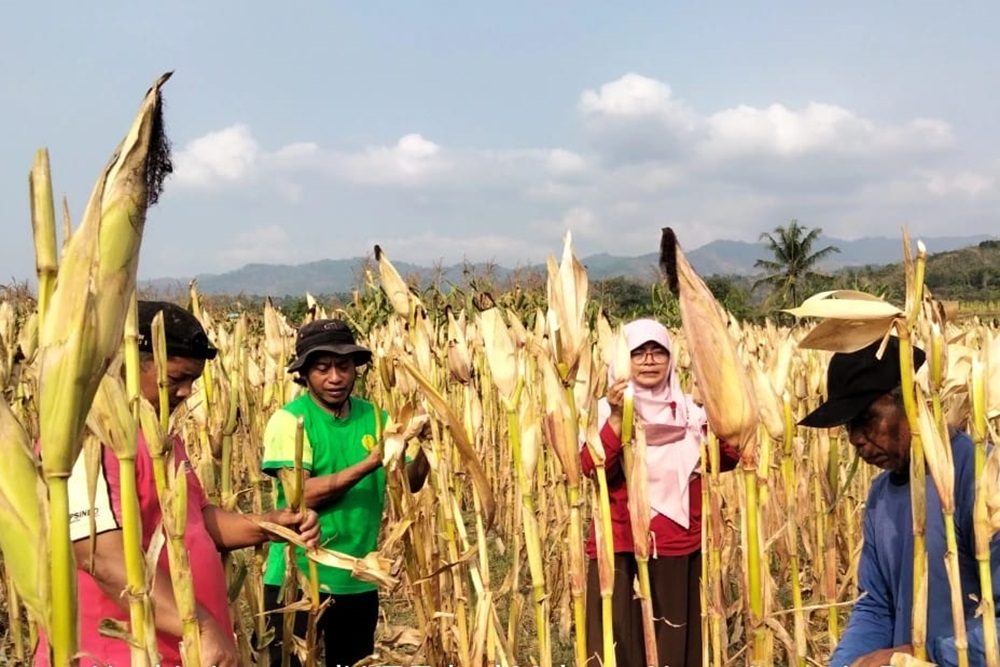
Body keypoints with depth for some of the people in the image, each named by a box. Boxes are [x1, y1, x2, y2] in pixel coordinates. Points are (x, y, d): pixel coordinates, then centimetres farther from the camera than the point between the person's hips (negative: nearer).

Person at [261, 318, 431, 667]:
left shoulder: (374, 417, 3)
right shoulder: (290, 420, -11)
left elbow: (411, 483, 1)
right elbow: (301, 496, -21)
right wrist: (370, 463, -28)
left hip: (359, 580, 5)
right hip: (298, 578, -5)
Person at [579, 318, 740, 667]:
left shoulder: (688, 408, 7)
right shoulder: (606, 409, -3)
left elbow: (727, 460, 2)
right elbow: (592, 468, -17)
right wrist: (616, 418, -28)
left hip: (681, 547, 3)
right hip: (621, 547, -3)